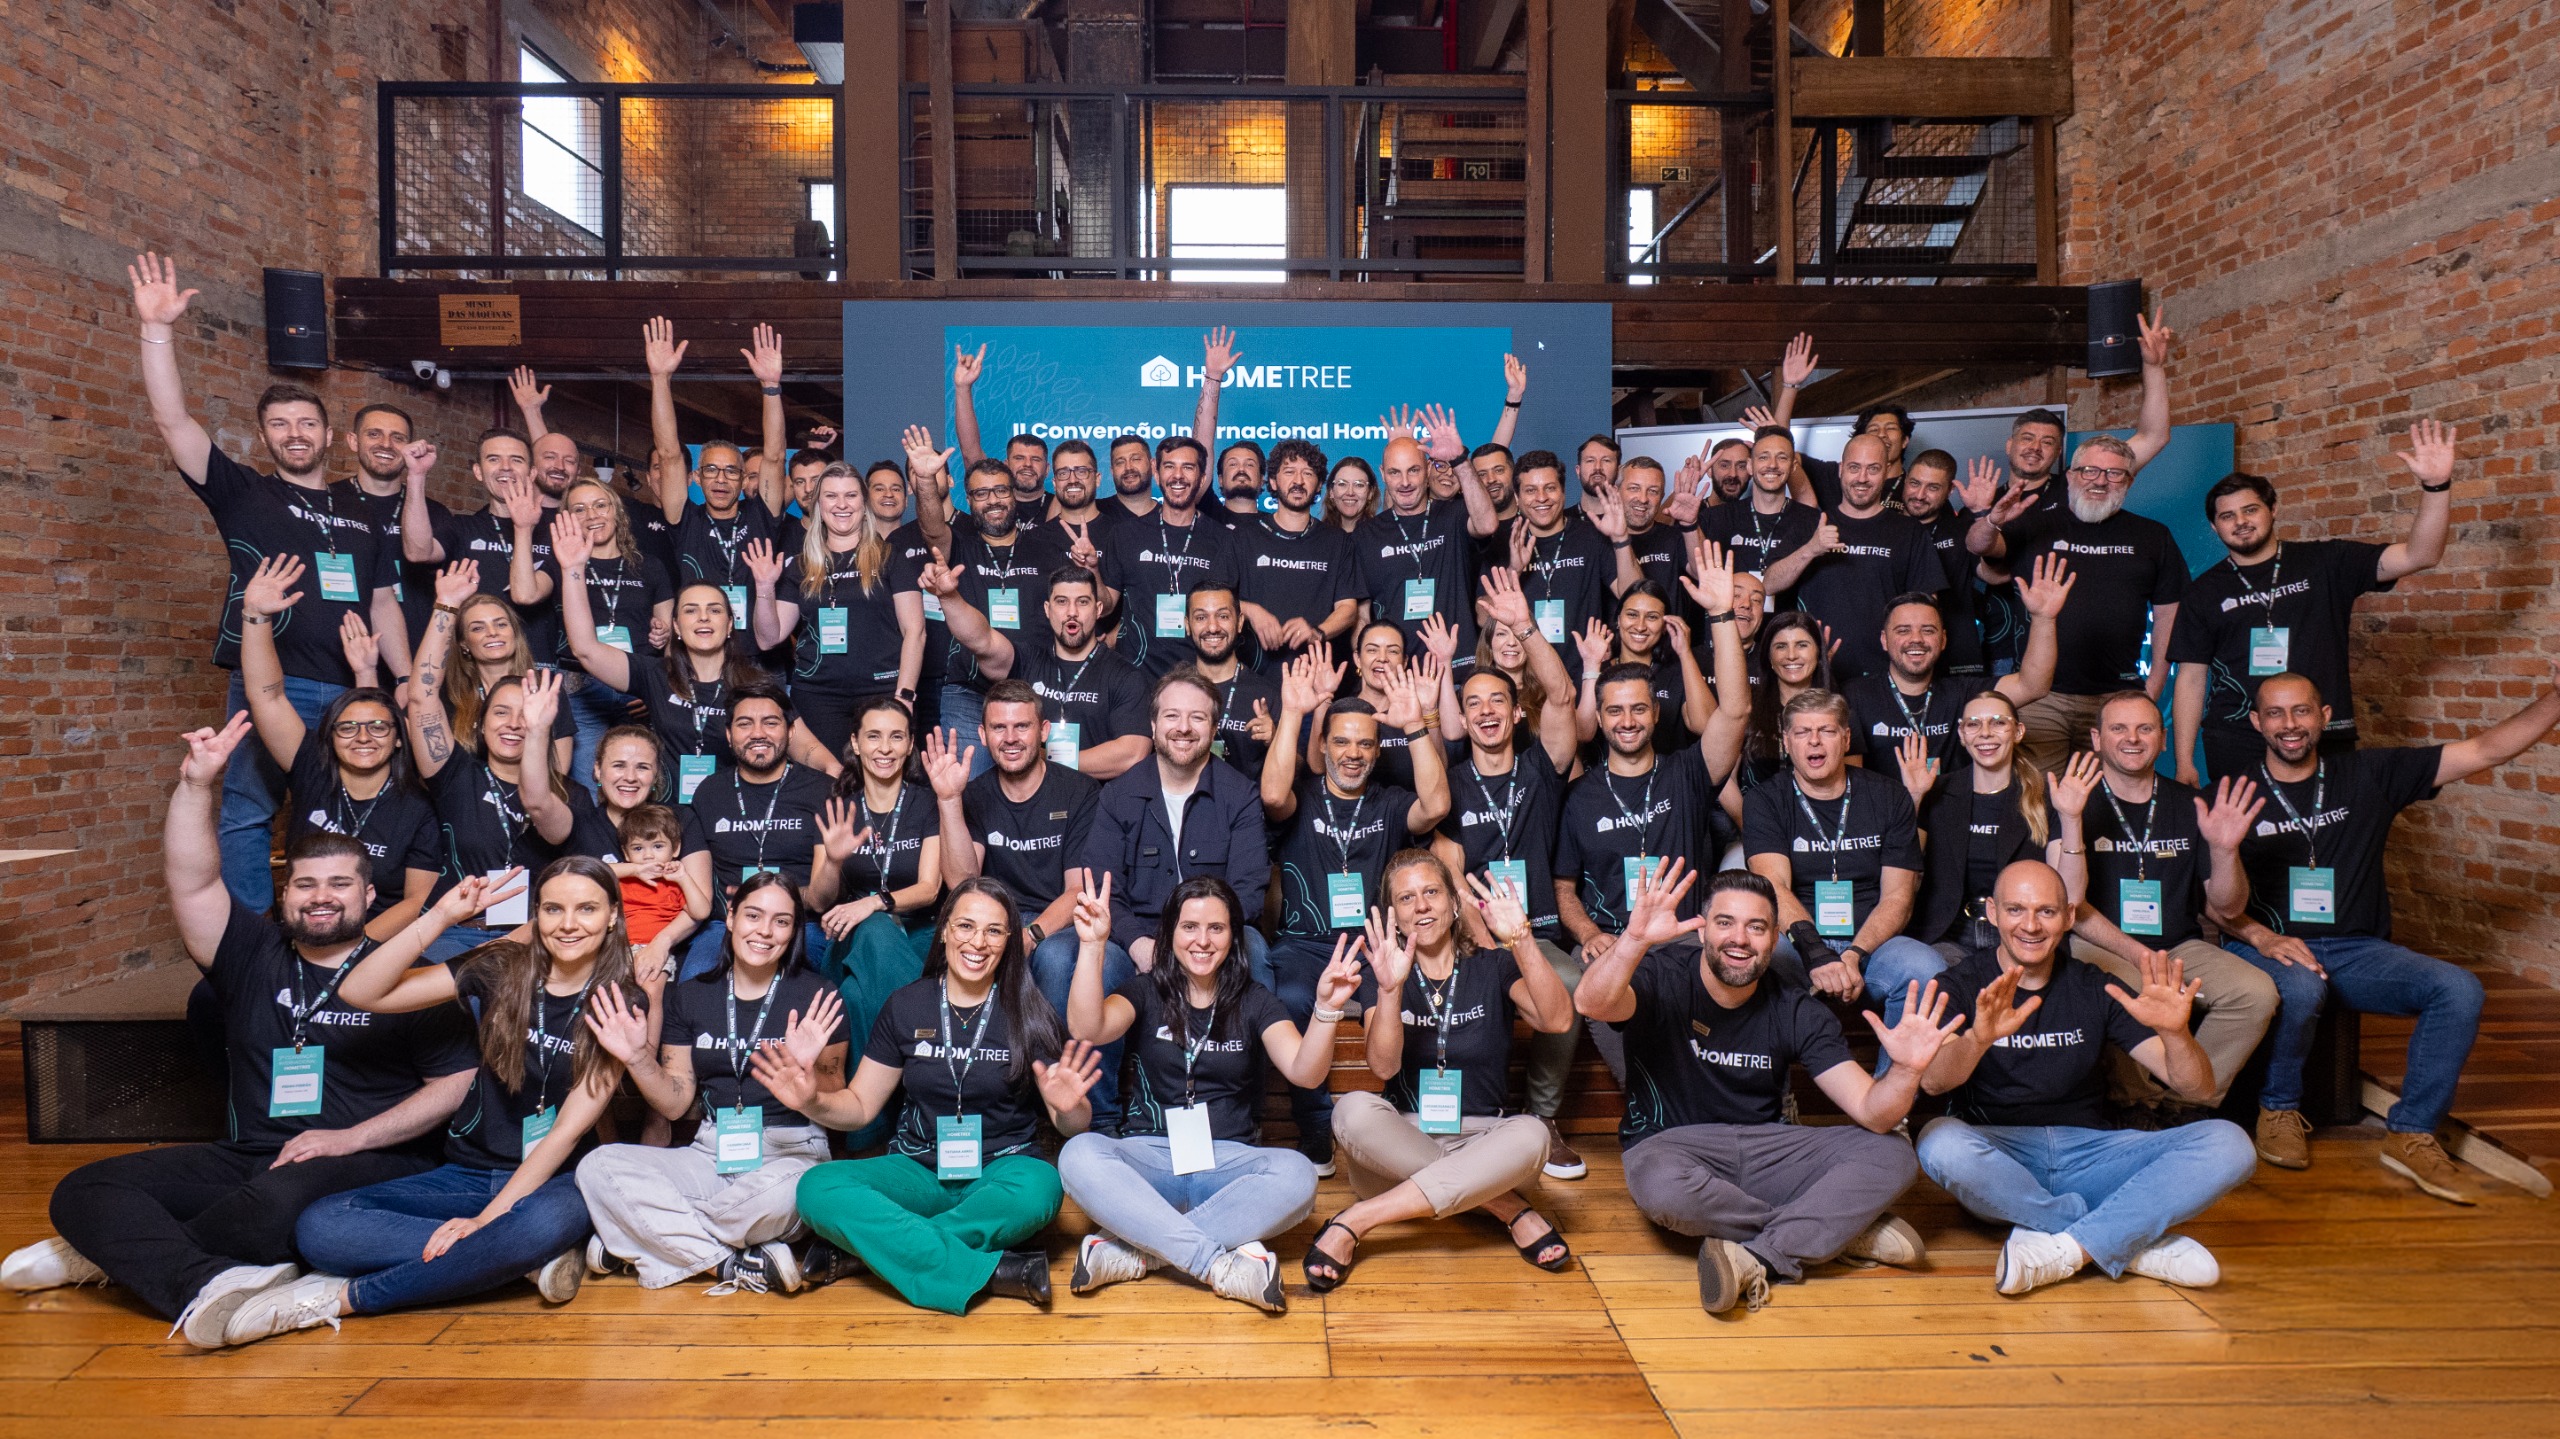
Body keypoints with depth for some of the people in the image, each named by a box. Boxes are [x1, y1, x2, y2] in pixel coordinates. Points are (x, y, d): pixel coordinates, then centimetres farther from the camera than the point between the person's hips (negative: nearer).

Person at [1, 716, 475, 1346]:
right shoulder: (254, 955, 14)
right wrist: (196, 784, -9)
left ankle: (124, 1253, -10)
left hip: (371, 1161, -5)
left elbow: (459, 1081, -6)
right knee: (82, 1190, -12)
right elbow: (193, 883, 1)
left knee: (277, 1204, -38)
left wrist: (352, 1138, -13)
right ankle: (207, 1283, -35)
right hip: (249, 1156, 5)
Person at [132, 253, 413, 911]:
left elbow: (383, 606, 18)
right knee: (245, 818, -8)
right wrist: (158, 330, -11)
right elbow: (172, 420, -2)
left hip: (352, 693, 3)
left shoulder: (363, 515, 19)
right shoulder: (244, 493, 9)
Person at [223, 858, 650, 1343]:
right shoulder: (502, 969, 3)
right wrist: (442, 916, -12)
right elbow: (359, 992, -3)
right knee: (316, 1227, -22)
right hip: (467, 1173, 3)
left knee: (554, 1220, -41)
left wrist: (487, 1218, -19)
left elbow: (572, 1127, -11)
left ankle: (342, 1298, -23)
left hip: (553, 1181, -3)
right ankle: (531, 1255, -22)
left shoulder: (621, 1003, -4)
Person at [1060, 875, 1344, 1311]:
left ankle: (1130, 1251, -30)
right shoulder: (1145, 993, 7)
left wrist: (1326, 1010, -29)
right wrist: (1093, 946, -28)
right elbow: (1088, 1029, -15)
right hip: (1151, 1157, 0)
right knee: (1078, 1156, -32)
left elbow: (1306, 1073, -10)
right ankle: (1222, 1266, -34)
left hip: (1227, 1162, 1)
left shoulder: (1254, 1002, 7)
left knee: (1297, 1176, -31)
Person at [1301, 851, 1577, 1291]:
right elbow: (1384, 1067, -14)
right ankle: (1509, 1208, -23)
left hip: (1484, 1142, 0)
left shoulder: (1493, 967, 4)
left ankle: (1354, 1222, -31)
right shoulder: (1382, 975, 3)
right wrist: (1390, 989, -30)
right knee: (1354, 1110, -32)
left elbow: (1558, 1020, -16)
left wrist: (1521, 939, -27)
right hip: (1404, 1144, 0)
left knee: (1531, 1134, -34)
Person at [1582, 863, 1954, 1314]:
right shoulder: (1664, 977, -11)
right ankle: (1841, 1230, -18)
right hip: (1671, 1145, -4)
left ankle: (1754, 1258, -27)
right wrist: (1636, 938, -49)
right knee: (1663, 1188, -39)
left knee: (1891, 1157, -15)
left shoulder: (1796, 1011, -1)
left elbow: (1871, 1112, -9)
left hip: (1765, 1150, 4)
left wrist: (1905, 1071, -31)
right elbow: (1591, 1004, -34)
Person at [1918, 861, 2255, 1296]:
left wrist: (2174, 1032, -23)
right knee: (1941, 1142, -37)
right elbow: (1933, 1081, -21)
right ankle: (2138, 1243, -23)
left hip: (2087, 1152, 3)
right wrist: (1979, 1038, -43)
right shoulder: (1963, 986, -2)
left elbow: (2197, 1090, 0)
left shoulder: (2095, 990, 7)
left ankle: (2064, 1249, -25)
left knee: (2228, 1145, -18)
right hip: (1997, 1155, -3)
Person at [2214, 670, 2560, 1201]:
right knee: (2300, 987, -37)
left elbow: (2486, 751, 4)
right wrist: (2261, 937, -19)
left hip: (2356, 951, 3)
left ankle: (2410, 1136, -9)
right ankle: (2278, 1110, -8)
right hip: (2267, 946, -3)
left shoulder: (2369, 775, 8)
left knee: (2459, 989, -22)